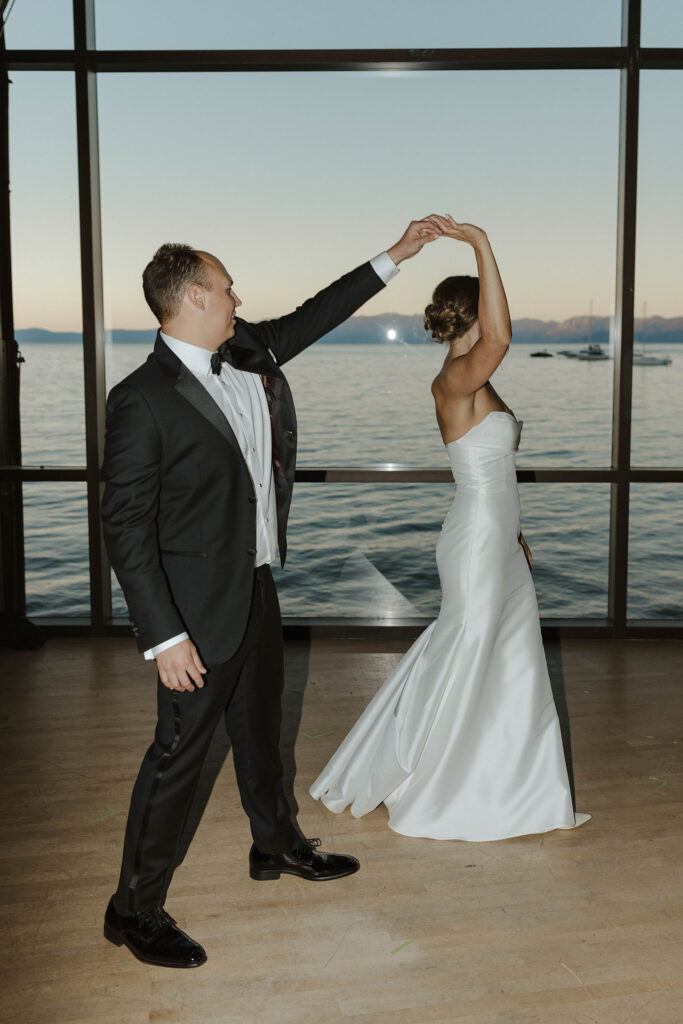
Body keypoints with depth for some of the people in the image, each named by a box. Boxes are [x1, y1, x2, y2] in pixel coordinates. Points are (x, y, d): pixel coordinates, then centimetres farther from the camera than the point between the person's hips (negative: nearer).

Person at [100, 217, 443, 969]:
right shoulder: (142, 400, -21)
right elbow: (124, 525, -21)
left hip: (255, 588, 8)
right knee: (179, 752, 2)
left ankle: (278, 847, 45)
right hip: (202, 608, -8)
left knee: (260, 728, 24)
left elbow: (310, 319, 18)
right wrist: (164, 637, -23)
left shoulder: (246, 356, 2)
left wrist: (392, 258, 21)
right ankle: (135, 910, 20)